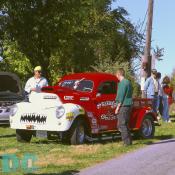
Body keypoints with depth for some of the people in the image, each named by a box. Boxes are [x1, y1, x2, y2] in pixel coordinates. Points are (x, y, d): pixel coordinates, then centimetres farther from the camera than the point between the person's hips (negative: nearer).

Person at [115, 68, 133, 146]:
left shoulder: (122, 83, -12)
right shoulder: (128, 82, 17)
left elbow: (121, 97, -16)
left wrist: (118, 107, -13)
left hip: (123, 106, -10)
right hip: (128, 105, 10)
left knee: (122, 125, -7)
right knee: (124, 124, 16)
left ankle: (127, 142, -8)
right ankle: (128, 140, 18)